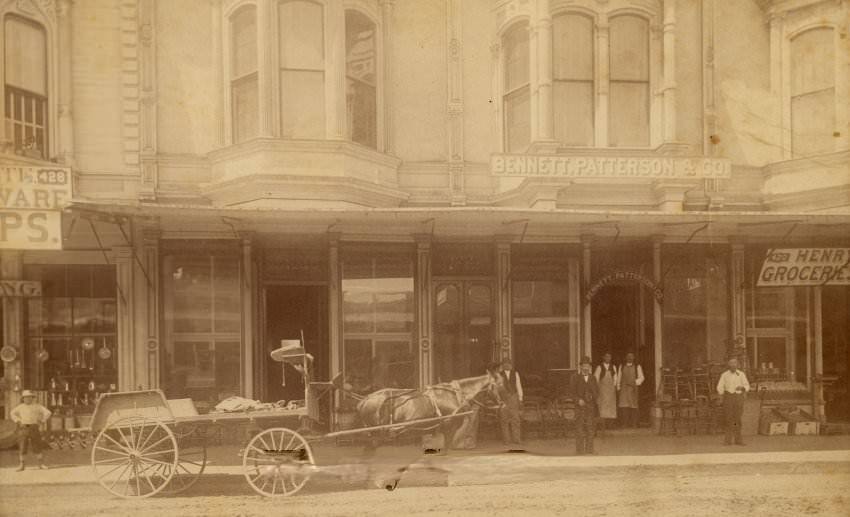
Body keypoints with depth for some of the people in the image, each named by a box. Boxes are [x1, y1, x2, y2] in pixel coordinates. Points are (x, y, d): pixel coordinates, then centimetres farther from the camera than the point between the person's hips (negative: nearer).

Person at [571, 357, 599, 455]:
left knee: (591, 428, 2)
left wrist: (594, 398, -5)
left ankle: (589, 449, 9)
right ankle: (580, 449, -3)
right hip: (580, 406, -3)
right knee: (580, 428, -6)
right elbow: (572, 391, -1)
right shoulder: (576, 377, 5)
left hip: (591, 406, 3)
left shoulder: (593, 378, 15)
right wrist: (578, 400, -14)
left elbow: (597, 391, 15)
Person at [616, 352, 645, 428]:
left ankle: (634, 424, 6)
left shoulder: (637, 367, 5)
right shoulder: (621, 367, 12)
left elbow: (641, 378, 3)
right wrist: (618, 387, 7)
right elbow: (619, 378, 14)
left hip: (633, 389, -1)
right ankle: (625, 424, -7)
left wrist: (635, 382, -15)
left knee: (633, 407, -1)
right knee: (624, 407, -10)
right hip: (624, 389, 1)